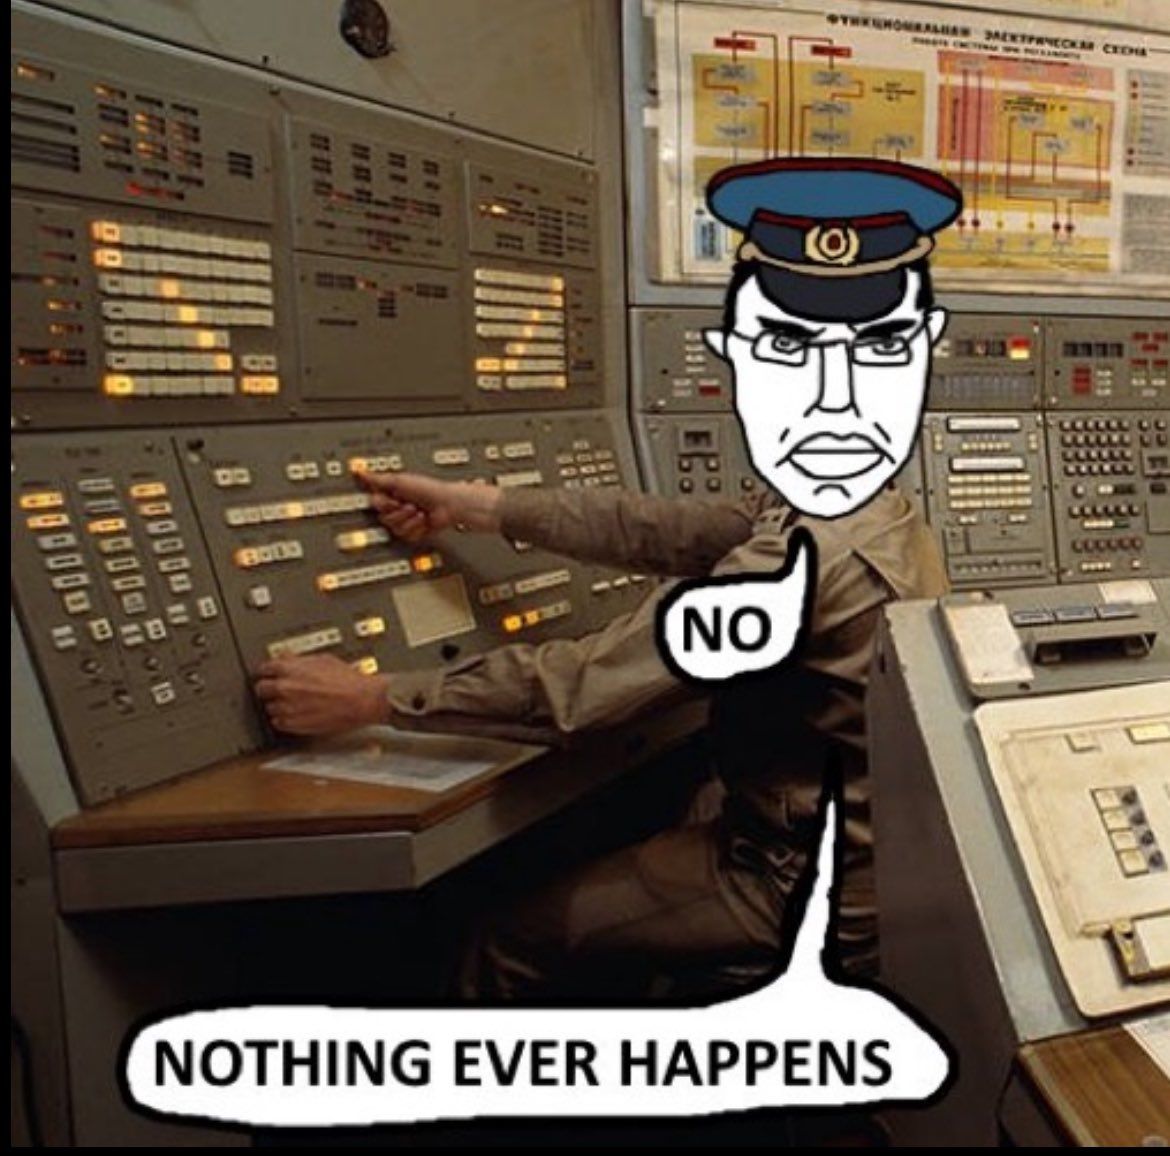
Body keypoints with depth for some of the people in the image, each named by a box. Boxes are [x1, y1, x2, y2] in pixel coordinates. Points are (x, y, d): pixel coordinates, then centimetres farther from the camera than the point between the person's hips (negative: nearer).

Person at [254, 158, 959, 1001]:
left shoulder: (804, 560, -29)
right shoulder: (867, 517, 0)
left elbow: (577, 685, -27)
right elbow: (671, 532, 4)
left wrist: (371, 699, -17)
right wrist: (477, 506, 8)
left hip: (814, 896, -9)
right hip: (867, 861, 9)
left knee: (517, 940, 7)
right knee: (583, 890, 27)